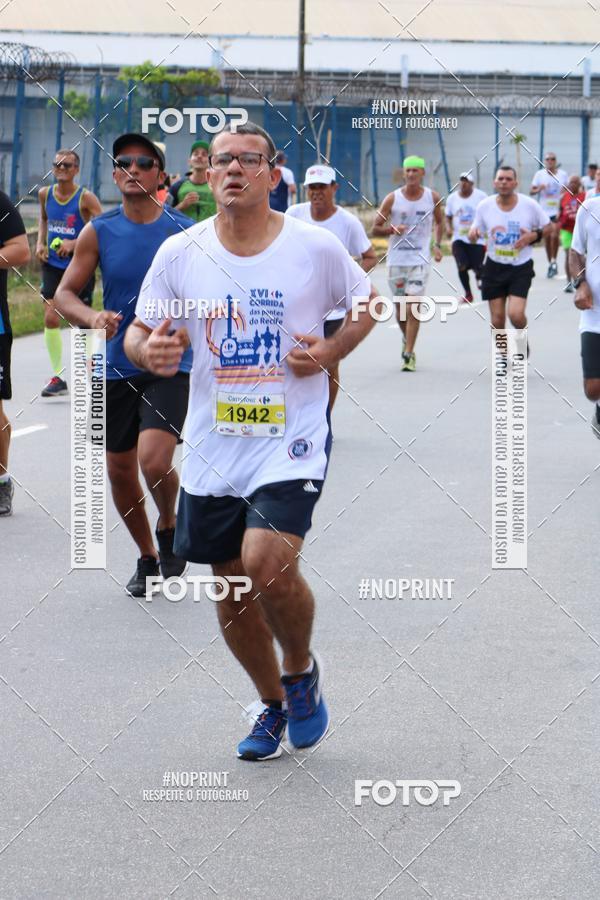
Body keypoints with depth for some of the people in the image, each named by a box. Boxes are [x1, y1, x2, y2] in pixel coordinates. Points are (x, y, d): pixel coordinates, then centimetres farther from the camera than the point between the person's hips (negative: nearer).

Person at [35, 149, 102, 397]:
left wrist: (74, 243, -24)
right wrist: (41, 242, 5)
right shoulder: (45, 193, 2)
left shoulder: (86, 198, -13)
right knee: (50, 318, -7)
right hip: (52, 265, 4)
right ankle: (57, 378, 1)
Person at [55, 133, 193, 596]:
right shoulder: (99, 232, 0)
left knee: (154, 460, -21)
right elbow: (65, 292, 1)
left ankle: (169, 528, 11)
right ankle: (147, 557, 32)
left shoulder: (186, 232, -4)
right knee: (120, 471, 9)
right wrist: (91, 317, -19)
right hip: (118, 368, 3)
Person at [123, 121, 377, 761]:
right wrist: (148, 351, -18)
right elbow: (139, 333, 6)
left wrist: (331, 352, -8)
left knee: (267, 563, -23)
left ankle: (301, 670, 8)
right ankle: (273, 706, 34)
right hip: (213, 444, 4)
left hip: (292, 438, -3)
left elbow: (366, 304, 10)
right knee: (230, 585, 10)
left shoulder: (314, 246, -6)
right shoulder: (180, 253, -1)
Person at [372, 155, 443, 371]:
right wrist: (391, 229, -19)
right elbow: (376, 228, 1)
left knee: (413, 307, -12)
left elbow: (439, 221, 19)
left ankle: (409, 354, -7)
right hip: (396, 259, 1)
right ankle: (407, 339, 39)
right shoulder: (393, 199, -3)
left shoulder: (433, 197, 0)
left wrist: (437, 245, 5)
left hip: (420, 259, -1)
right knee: (400, 308, 10)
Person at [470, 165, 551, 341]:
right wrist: (473, 234, -17)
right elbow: (477, 231, 7)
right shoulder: (484, 206, -5)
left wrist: (533, 236, -16)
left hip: (521, 267, -2)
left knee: (516, 314, -16)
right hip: (494, 267, 2)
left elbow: (547, 227, 4)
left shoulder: (529, 205, -9)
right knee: (497, 318, 5)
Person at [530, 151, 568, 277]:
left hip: (558, 210, -1)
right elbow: (531, 191, 3)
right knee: (547, 237, 7)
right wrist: (539, 189, -18)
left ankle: (554, 261, -3)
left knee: (554, 235, -17)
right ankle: (550, 264, 19)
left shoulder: (563, 174, 3)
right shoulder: (539, 174, 3)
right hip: (544, 210, 2)